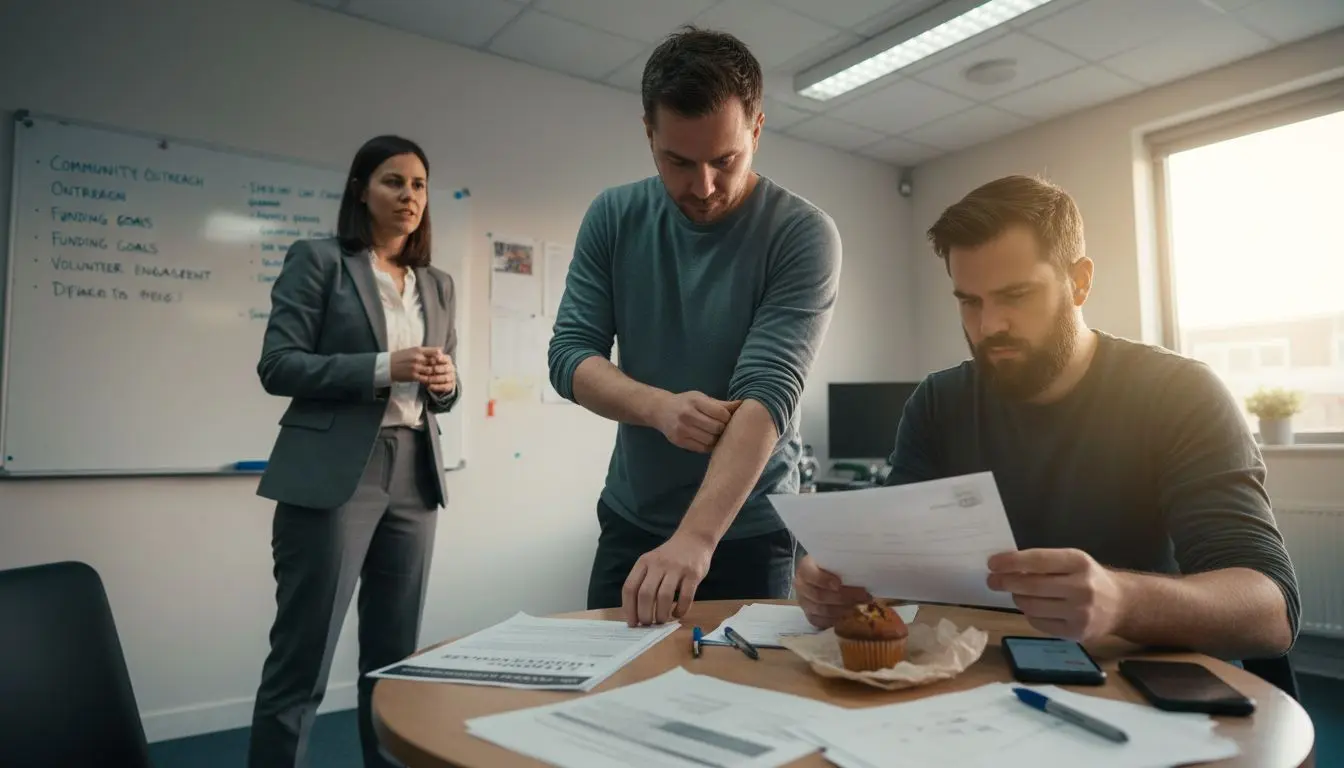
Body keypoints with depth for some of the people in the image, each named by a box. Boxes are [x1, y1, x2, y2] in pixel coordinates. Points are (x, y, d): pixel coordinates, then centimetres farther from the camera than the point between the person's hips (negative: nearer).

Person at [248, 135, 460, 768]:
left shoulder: (438, 285, 16)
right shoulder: (318, 261, 1)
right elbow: (278, 366, -7)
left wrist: (445, 381, -5)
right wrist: (383, 367, -18)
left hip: (414, 475, 5)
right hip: (334, 473, -5)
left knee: (396, 656, 12)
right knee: (302, 660, -1)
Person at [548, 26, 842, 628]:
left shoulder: (803, 235, -16)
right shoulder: (613, 218, -4)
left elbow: (767, 393, -25)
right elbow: (569, 353, -7)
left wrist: (695, 539, -36)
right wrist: (659, 406, -26)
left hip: (748, 531, -3)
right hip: (628, 522, 3)